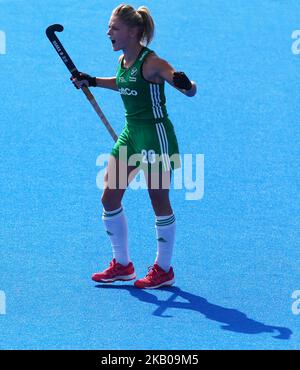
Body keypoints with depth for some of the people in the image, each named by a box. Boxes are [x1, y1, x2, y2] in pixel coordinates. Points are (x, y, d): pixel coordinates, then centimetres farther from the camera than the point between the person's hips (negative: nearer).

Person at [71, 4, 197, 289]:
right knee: (109, 198, 8)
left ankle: (164, 270, 17)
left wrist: (184, 83, -46)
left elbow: (191, 91, -24)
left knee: (159, 202, 3)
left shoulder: (151, 63, -21)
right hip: (130, 134, 9)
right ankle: (122, 265, 22)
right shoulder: (123, 61, 3)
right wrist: (92, 81, 23)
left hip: (155, 135, -9)